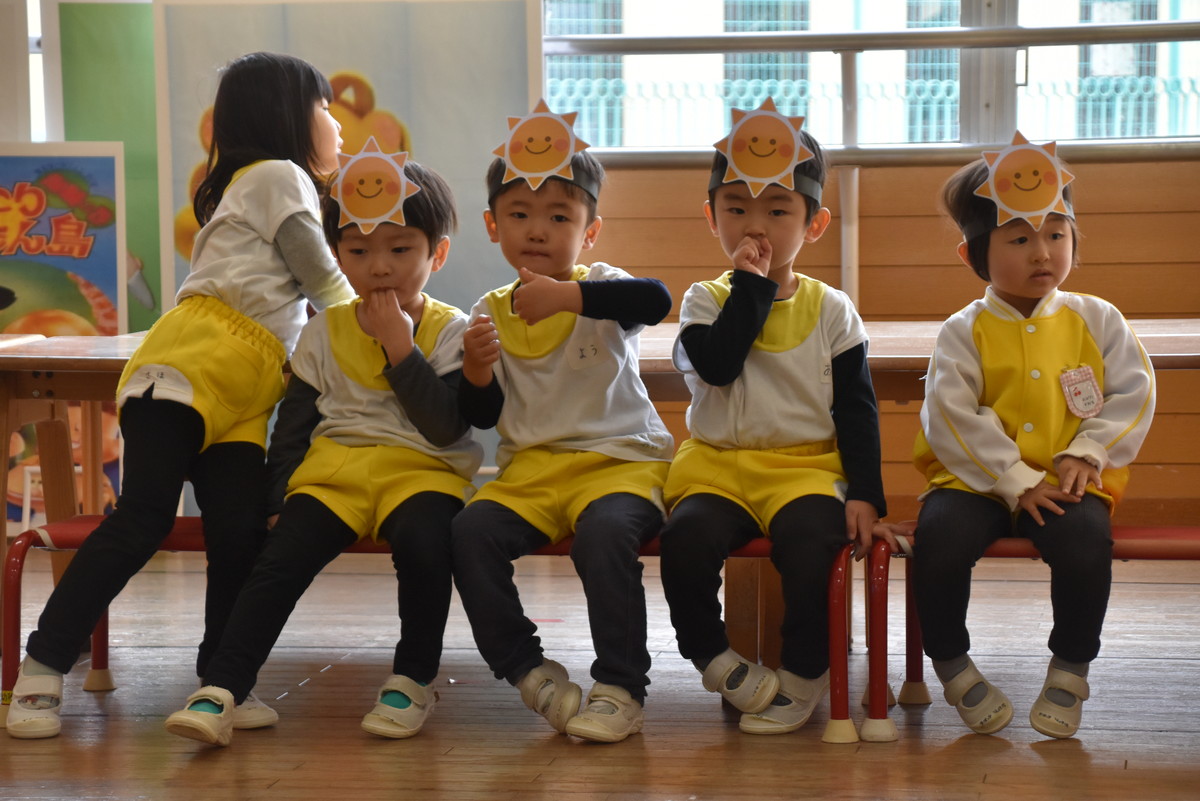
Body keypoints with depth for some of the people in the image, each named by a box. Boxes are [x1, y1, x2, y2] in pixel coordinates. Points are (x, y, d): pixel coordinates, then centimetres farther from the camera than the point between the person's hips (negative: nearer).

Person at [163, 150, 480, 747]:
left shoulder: (450, 331, 3)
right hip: (332, 472, 3)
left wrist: (401, 348, -12)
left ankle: (413, 677, -13)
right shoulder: (324, 333, 13)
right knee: (279, 559, -22)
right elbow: (293, 424, 16)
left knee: (422, 541, -34)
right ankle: (220, 690, -21)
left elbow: (445, 427, -10)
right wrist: (275, 495, 4)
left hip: (421, 471, -3)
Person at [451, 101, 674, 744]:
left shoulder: (600, 286, -2)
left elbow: (655, 299, -27)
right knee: (470, 530, -23)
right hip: (530, 467, 4)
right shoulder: (490, 312, 10)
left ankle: (621, 687, -19)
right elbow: (482, 416, 9)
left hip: (620, 457, -4)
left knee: (604, 530, -34)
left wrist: (568, 296, -37)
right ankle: (526, 667, -6)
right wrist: (477, 371, -12)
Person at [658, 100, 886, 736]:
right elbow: (717, 364, -14)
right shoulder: (705, 301, 8)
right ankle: (715, 658, -5)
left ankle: (804, 675, -8)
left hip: (806, 465, 0)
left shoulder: (830, 309, 8)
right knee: (686, 539, -30)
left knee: (811, 541, -31)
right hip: (717, 463, 1)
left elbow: (857, 409, 6)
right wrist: (752, 286, -11)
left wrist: (864, 491, -5)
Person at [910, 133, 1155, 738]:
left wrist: (1085, 454, -12)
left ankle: (1070, 670, -8)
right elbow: (952, 417, -8)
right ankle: (953, 666, -6)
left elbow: (1133, 393, 3)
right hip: (977, 480, 0)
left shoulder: (1096, 320, 9)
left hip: (1066, 481, 0)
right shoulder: (963, 332, 2)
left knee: (1085, 536, -32)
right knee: (939, 535, -30)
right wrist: (1017, 482, -17)